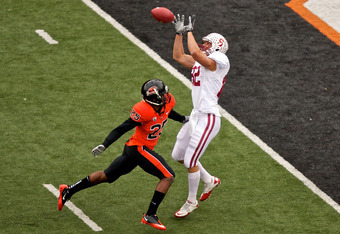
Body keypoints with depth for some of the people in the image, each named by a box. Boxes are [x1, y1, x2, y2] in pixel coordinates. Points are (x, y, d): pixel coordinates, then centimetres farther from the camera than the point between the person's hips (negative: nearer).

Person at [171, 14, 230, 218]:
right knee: (178, 156, 18)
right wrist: (180, 33, 13)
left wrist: (190, 31, -14)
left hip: (208, 119, -10)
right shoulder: (200, 61, 12)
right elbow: (179, 56, 21)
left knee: (190, 161, -4)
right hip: (196, 116, 10)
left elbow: (195, 52, -28)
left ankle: (192, 202, 14)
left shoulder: (220, 61, -14)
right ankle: (210, 181, 35)